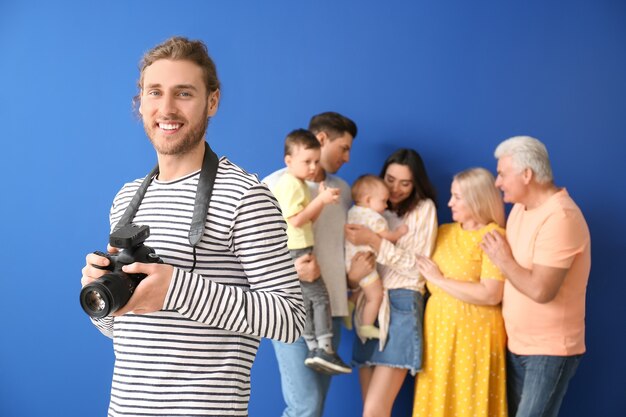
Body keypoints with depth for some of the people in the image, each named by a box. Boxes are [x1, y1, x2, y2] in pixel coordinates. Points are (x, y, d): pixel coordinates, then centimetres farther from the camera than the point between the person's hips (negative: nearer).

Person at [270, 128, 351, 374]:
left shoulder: (299, 185, 19)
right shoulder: (290, 184, -14)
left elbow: (309, 220, 17)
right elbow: (296, 220, -23)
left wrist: (321, 200, 3)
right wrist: (321, 200, -21)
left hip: (300, 251, 10)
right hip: (294, 252, -10)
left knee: (305, 299, 9)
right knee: (319, 296, -8)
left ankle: (314, 349, 12)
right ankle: (324, 348, -8)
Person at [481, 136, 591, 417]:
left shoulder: (560, 218, -23)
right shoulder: (521, 207, 7)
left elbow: (540, 290, -28)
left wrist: (503, 260, -15)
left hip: (550, 349, -9)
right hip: (517, 343, 9)